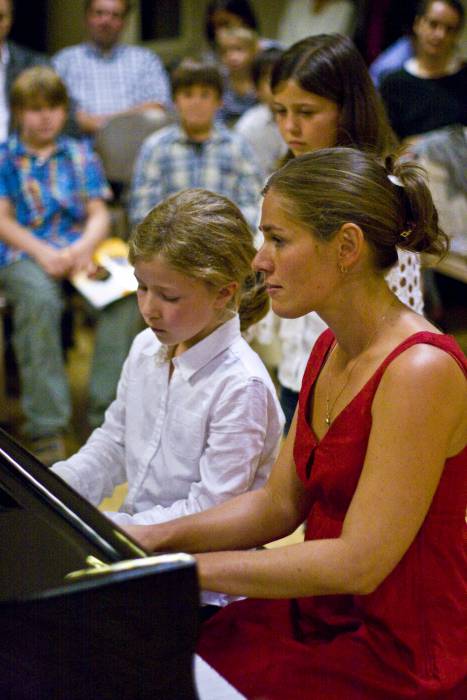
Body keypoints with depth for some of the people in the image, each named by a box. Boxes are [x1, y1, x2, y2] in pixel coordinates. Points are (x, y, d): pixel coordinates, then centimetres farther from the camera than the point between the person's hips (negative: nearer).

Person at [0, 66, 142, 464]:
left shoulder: (81, 157, 21)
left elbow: (99, 214, 11)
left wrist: (86, 245, -13)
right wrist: (43, 253, -15)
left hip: (80, 250, 3)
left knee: (127, 293, -30)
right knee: (39, 300, -38)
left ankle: (107, 412, -24)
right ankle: (46, 428, -35)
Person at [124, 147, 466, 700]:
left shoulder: (421, 370, -23)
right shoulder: (331, 349, 5)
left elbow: (359, 561, -25)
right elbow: (279, 504, 9)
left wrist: (191, 567, -22)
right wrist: (158, 538, -3)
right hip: (320, 615, 8)